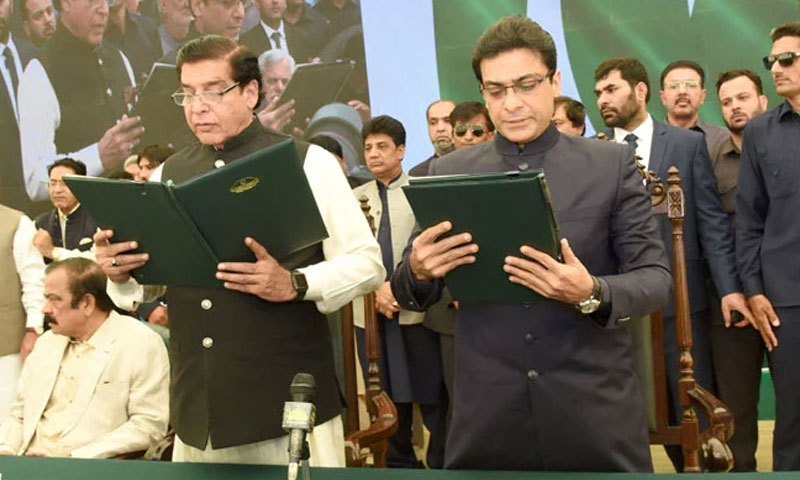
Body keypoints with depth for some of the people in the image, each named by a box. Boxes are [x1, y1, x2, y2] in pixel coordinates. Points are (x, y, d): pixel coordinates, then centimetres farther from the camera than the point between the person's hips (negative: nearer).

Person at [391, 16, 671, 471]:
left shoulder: (613, 164, 0)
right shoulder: (448, 172, 5)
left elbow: (656, 277, -1)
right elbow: (409, 296, 8)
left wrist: (593, 294, -21)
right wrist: (418, 271, -15)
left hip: (596, 412, -1)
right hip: (487, 416, 2)